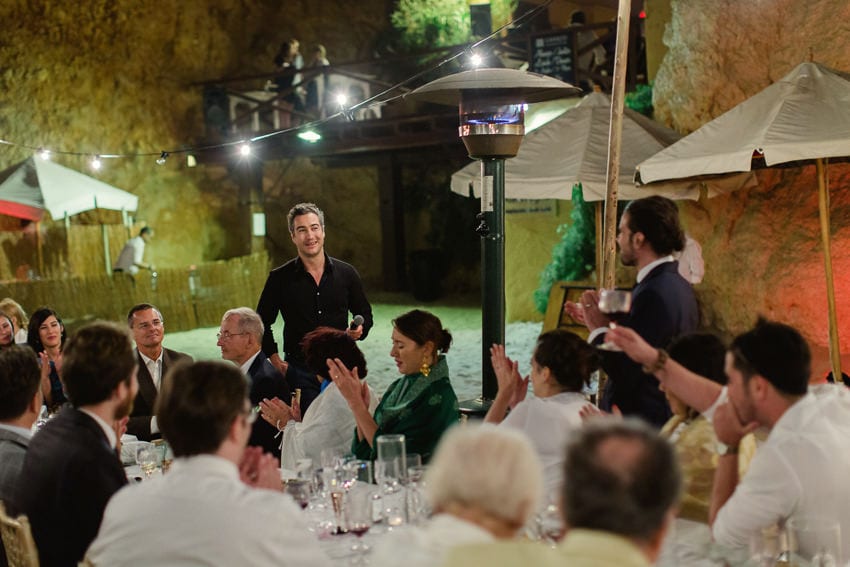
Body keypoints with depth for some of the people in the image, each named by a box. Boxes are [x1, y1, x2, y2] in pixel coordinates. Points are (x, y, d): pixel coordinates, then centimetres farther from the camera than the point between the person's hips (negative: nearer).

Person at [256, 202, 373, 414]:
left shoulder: (346, 273, 3)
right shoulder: (280, 278, -1)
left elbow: (365, 314, 15)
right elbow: (262, 323, 9)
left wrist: (360, 329, -7)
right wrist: (275, 360, 0)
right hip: (300, 371, -1)